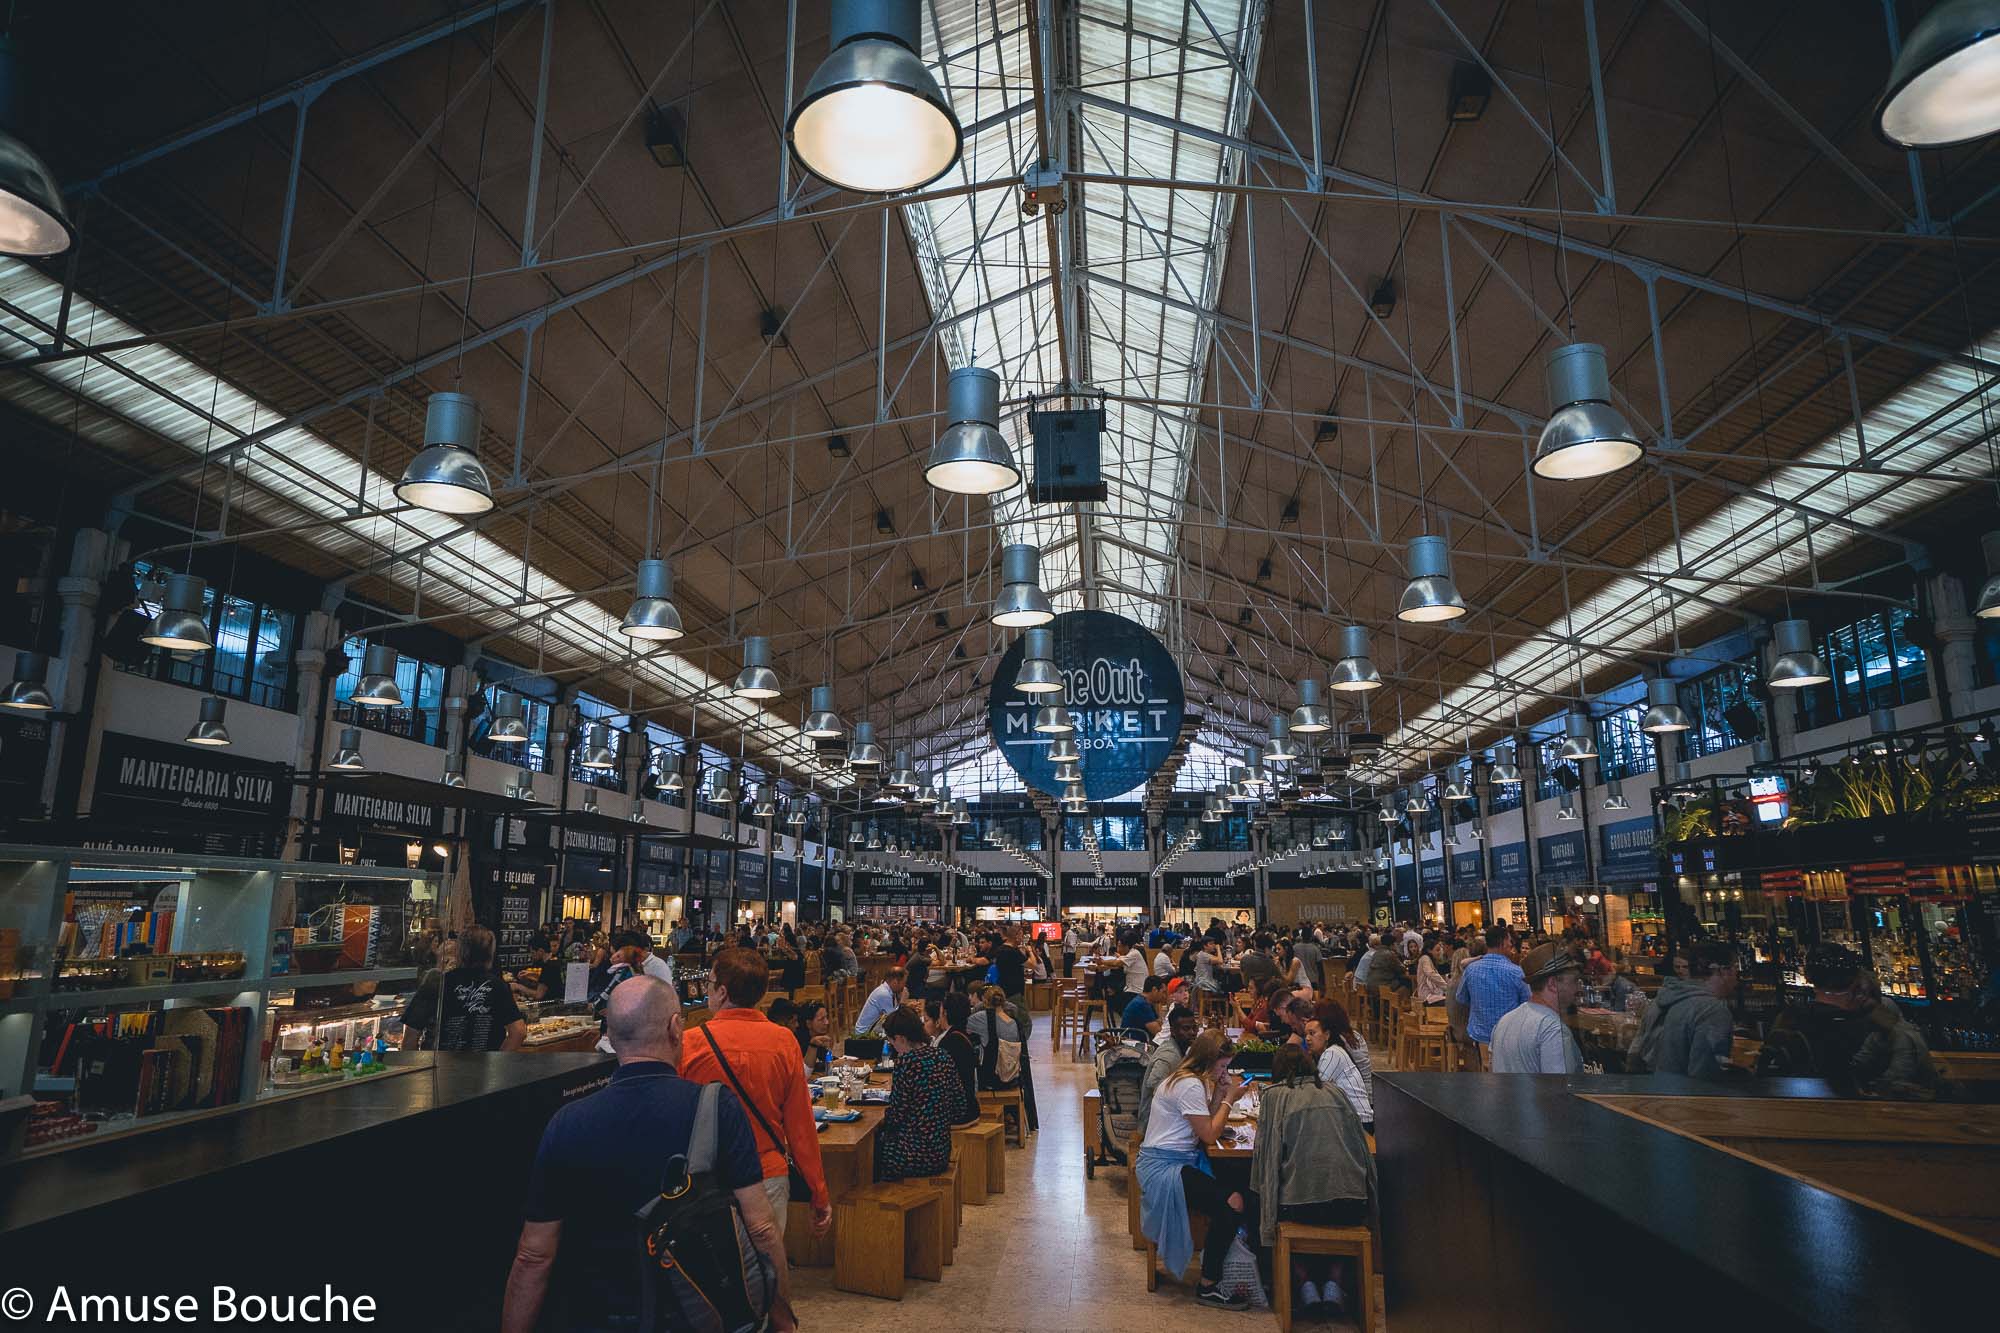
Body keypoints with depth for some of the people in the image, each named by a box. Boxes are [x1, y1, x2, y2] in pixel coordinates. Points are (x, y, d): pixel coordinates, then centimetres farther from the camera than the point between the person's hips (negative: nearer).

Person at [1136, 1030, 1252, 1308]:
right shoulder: (1190, 1086, -19)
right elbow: (1209, 1134, -16)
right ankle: (1208, 1286, -6)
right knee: (1229, 1207, -21)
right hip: (1163, 1168, -10)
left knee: (1241, 1189, -4)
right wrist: (1229, 1099, -7)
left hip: (1179, 1160, 10)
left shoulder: (1193, 1080, 13)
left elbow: (1207, 1122, 12)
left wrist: (1221, 1093, 2)